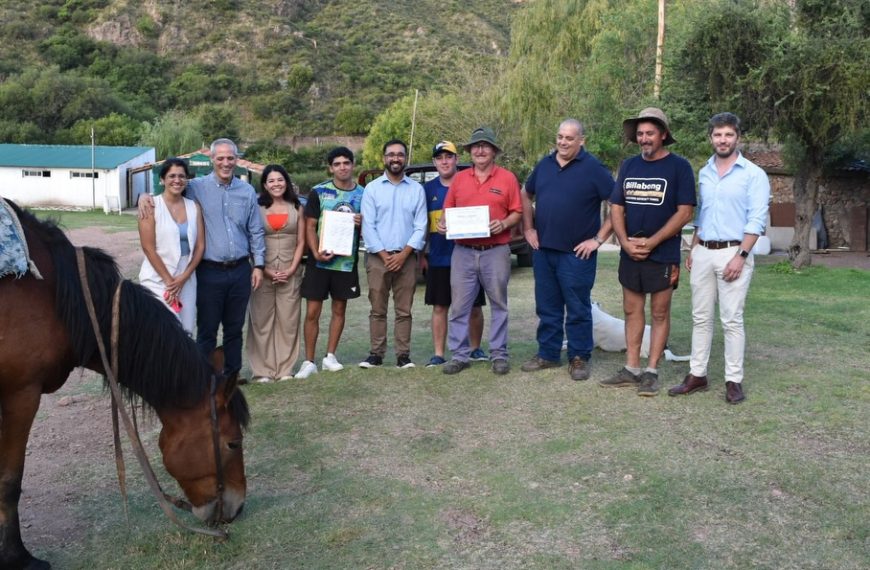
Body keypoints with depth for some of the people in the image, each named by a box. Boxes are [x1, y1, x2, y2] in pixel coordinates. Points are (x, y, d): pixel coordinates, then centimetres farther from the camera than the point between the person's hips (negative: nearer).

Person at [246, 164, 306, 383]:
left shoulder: (296, 208, 9)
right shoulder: (257, 208, 4)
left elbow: (301, 242, 6)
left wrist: (292, 269, -5)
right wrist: (265, 270, -9)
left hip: (290, 273, 1)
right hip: (263, 272, -1)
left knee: (288, 321, 2)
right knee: (262, 321, 0)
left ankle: (285, 369, 10)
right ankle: (262, 370, 6)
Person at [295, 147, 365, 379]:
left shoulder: (362, 194, 6)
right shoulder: (318, 192, -1)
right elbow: (310, 226, -2)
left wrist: (362, 223, -11)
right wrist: (316, 252, -17)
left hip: (347, 261, 2)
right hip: (320, 260, -2)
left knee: (339, 309, 11)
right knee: (312, 312, -2)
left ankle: (330, 356, 24)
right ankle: (309, 361, 8)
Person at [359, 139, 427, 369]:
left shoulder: (417, 189, 7)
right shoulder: (372, 188, 5)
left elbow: (420, 226, 1)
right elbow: (368, 225, -2)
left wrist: (403, 254, -9)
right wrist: (384, 255, -9)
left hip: (406, 257, 0)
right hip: (377, 257, 0)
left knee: (404, 310, 4)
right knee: (377, 309, 4)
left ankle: (403, 355, 9)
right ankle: (376, 353, 11)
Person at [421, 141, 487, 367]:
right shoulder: (428, 188, 7)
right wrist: (422, 254, 8)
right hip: (438, 259, 2)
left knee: (474, 307, 7)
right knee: (439, 307, 5)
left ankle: (476, 349, 24)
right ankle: (438, 354, 12)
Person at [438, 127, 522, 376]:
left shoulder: (507, 178, 3)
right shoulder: (459, 179, 10)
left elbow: (517, 212, 3)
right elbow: (448, 210, 13)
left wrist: (504, 224, -15)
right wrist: (443, 224, -7)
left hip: (496, 252, -2)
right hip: (463, 252, 2)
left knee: (498, 304, 7)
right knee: (459, 306, 3)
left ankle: (499, 354, 16)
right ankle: (460, 355, 11)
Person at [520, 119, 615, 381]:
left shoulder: (593, 168, -8)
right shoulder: (544, 164, 9)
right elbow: (526, 195, 22)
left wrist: (599, 238, -13)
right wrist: (528, 228, 12)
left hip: (576, 253, -5)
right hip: (543, 250, 5)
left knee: (578, 310, 4)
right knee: (547, 307, 13)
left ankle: (579, 358, 15)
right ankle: (547, 354, 25)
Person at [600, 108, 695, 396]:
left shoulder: (679, 166, -6)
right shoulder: (629, 165, 8)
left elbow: (684, 212, -11)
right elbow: (616, 208, 8)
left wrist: (650, 243, -15)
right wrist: (625, 242, -7)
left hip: (662, 254, -5)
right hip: (630, 253, 5)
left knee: (659, 313, 4)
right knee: (632, 310, 9)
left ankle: (651, 372, 11)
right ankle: (631, 369, 18)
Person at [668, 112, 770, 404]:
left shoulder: (753, 174, -4)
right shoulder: (704, 173, 13)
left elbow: (757, 220, -10)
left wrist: (741, 256, -17)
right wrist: (692, 250, 12)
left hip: (733, 253, -5)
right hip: (703, 253, 5)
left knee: (732, 320, -3)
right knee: (700, 317, 8)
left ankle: (734, 380, 5)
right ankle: (697, 374, 15)